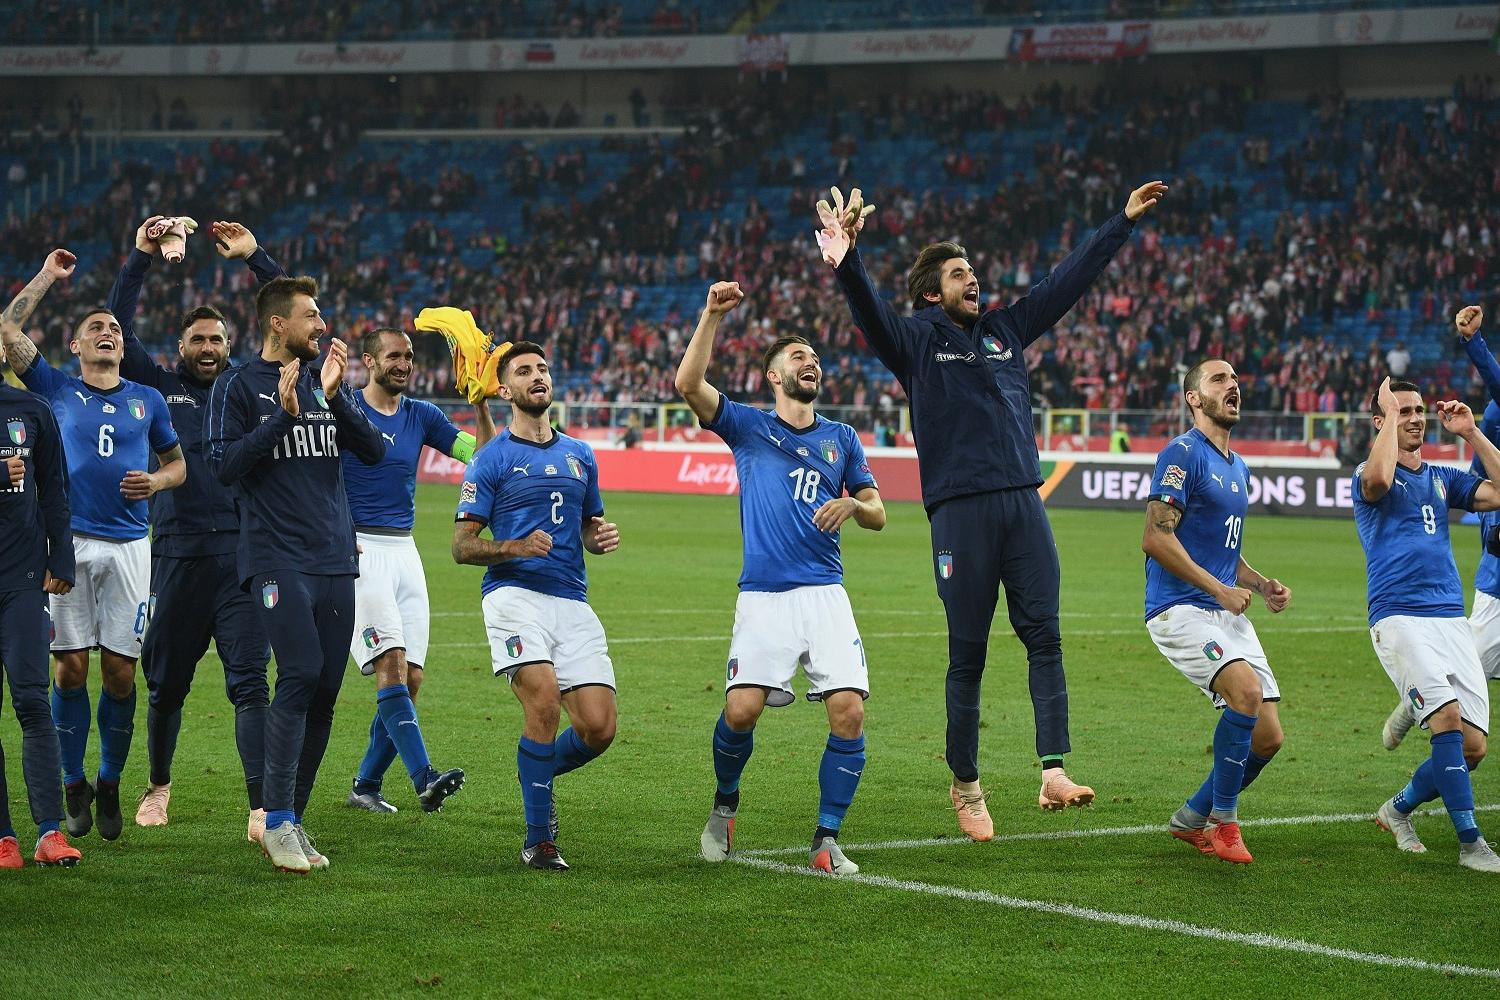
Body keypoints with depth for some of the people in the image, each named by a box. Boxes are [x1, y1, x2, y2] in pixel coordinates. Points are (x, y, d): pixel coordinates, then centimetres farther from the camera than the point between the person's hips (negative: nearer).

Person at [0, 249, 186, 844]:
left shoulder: (147, 401, 14)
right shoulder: (57, 391, 10)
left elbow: (178, 463, 20)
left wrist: (157, 482, -2)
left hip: (128, 547, 1)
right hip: (68, 543, -1)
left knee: (120, 671, -1)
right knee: (70, 667, -2)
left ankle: (110, 785, 13)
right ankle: (73, 786, 9)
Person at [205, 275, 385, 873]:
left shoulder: (324, 380, 16)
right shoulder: (238, 385, 2)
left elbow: (373, 451, 6)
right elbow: (223, 464, -8)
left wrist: (334, 394, -8)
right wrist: (284, 414, -15)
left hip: (335, 558, 6)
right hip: (276, 558, -6)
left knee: (325, 690, 3)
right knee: (301, 672, -21)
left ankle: (292, 820, 13)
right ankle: (276, 821, -15)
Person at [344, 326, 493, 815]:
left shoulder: (421, 415, 12)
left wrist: (480, 405, -7)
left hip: (404, 551, 6)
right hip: (358, 550, -6)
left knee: (410, 678, 1)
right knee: (392, 665, -19)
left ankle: (366, 784, 13)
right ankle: (424, 779, -29)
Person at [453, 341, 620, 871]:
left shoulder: (580, 455, 18)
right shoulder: (492, 459, 2)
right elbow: (462, 546, 1)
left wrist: (602, 536, 5)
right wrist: (516, 547, -17)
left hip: (573, 603, 5)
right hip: (515, 594, -5)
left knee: (599, 728, -7)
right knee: (544, 703, -25)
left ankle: (540, 772, 27)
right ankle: (539, 840, -12)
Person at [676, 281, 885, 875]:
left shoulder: (841, 439, 18)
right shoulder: (748, 426, 11)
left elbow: (877, 515, 19)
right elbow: (688, 383, -5)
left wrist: (852, 505, -4)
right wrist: (713, 315, -12)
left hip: (826, 593, 2)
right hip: (763, 597, -2)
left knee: (848, 710, -13)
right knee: (741, 709, -14)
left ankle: (826, 841, -2)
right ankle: (725, 805, 16)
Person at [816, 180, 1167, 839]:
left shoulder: (1005, 329, 19)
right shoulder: (916, 340, 4)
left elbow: (1071, 279, 25)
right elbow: (869, 311, -15)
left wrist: (1124, 222, 26)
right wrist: (846, 262, -34)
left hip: (1023, 502, 4)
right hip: (960, 510, -4)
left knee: (1044, 635, -8)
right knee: (968, 652, 0)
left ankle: (1054, 772, -14)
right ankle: (965, 785, 10)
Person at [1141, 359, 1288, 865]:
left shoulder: (1238, 468, 19)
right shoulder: (1183, 454, -8)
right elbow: (1155, 538, -17)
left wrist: (1264, 586, 11)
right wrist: (1220, 589, -17)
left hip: (1228, 614, 9)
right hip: (1180, 609, -8)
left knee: (1268, 736, 0)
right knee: (1247, 689, -29)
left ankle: (1193, 817, 20)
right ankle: (1223, 822, -15)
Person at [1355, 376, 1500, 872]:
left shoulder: (1442, 478, 20)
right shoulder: (1369, 477, 3)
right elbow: (1378, 479, -23)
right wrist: (1390, 415, -12)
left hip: (1452, 620, 6)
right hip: (1400, 619, -6)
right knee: (1448, 718, -24)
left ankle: (1398, 808, 23)